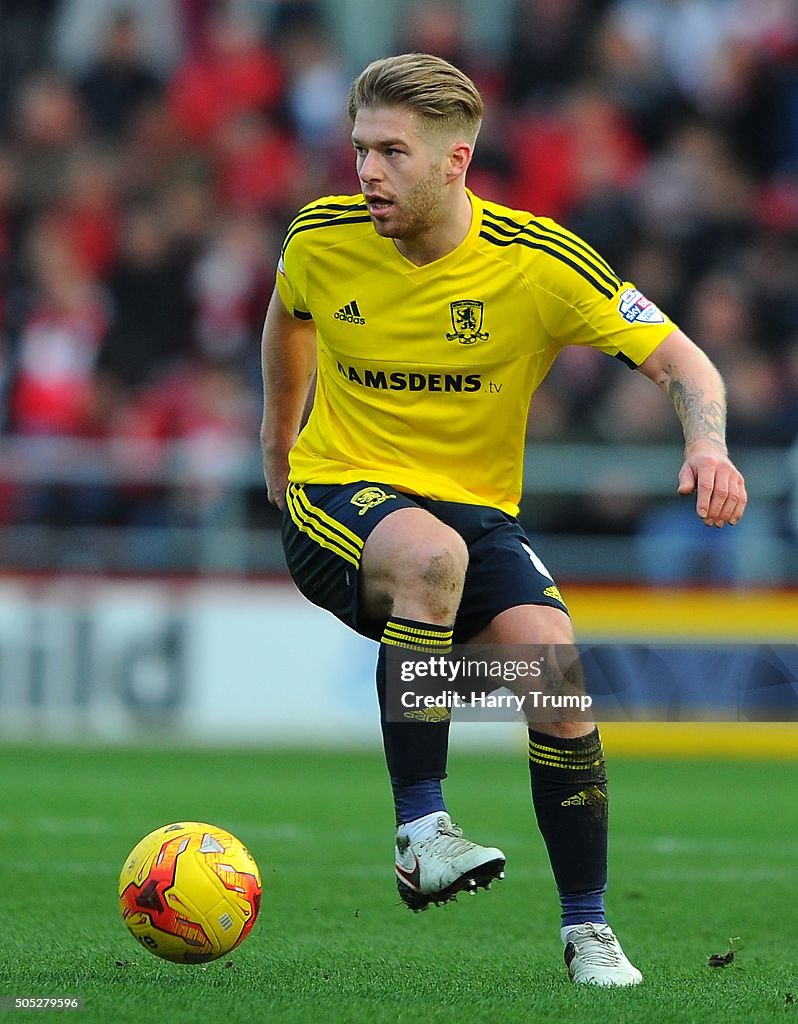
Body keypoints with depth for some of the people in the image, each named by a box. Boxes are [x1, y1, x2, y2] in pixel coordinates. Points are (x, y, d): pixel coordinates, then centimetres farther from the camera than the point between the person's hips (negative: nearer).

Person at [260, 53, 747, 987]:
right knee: (431, 551, -38)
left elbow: (681, 361, -11)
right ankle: (420, 831, -32)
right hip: (337, 498, -1)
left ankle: (586, 929, -5)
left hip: (478, 513, 1)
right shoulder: (321, 237, -6)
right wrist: (278, 444, 28)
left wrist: (707, 446, -32)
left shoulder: (540, 262, -13)